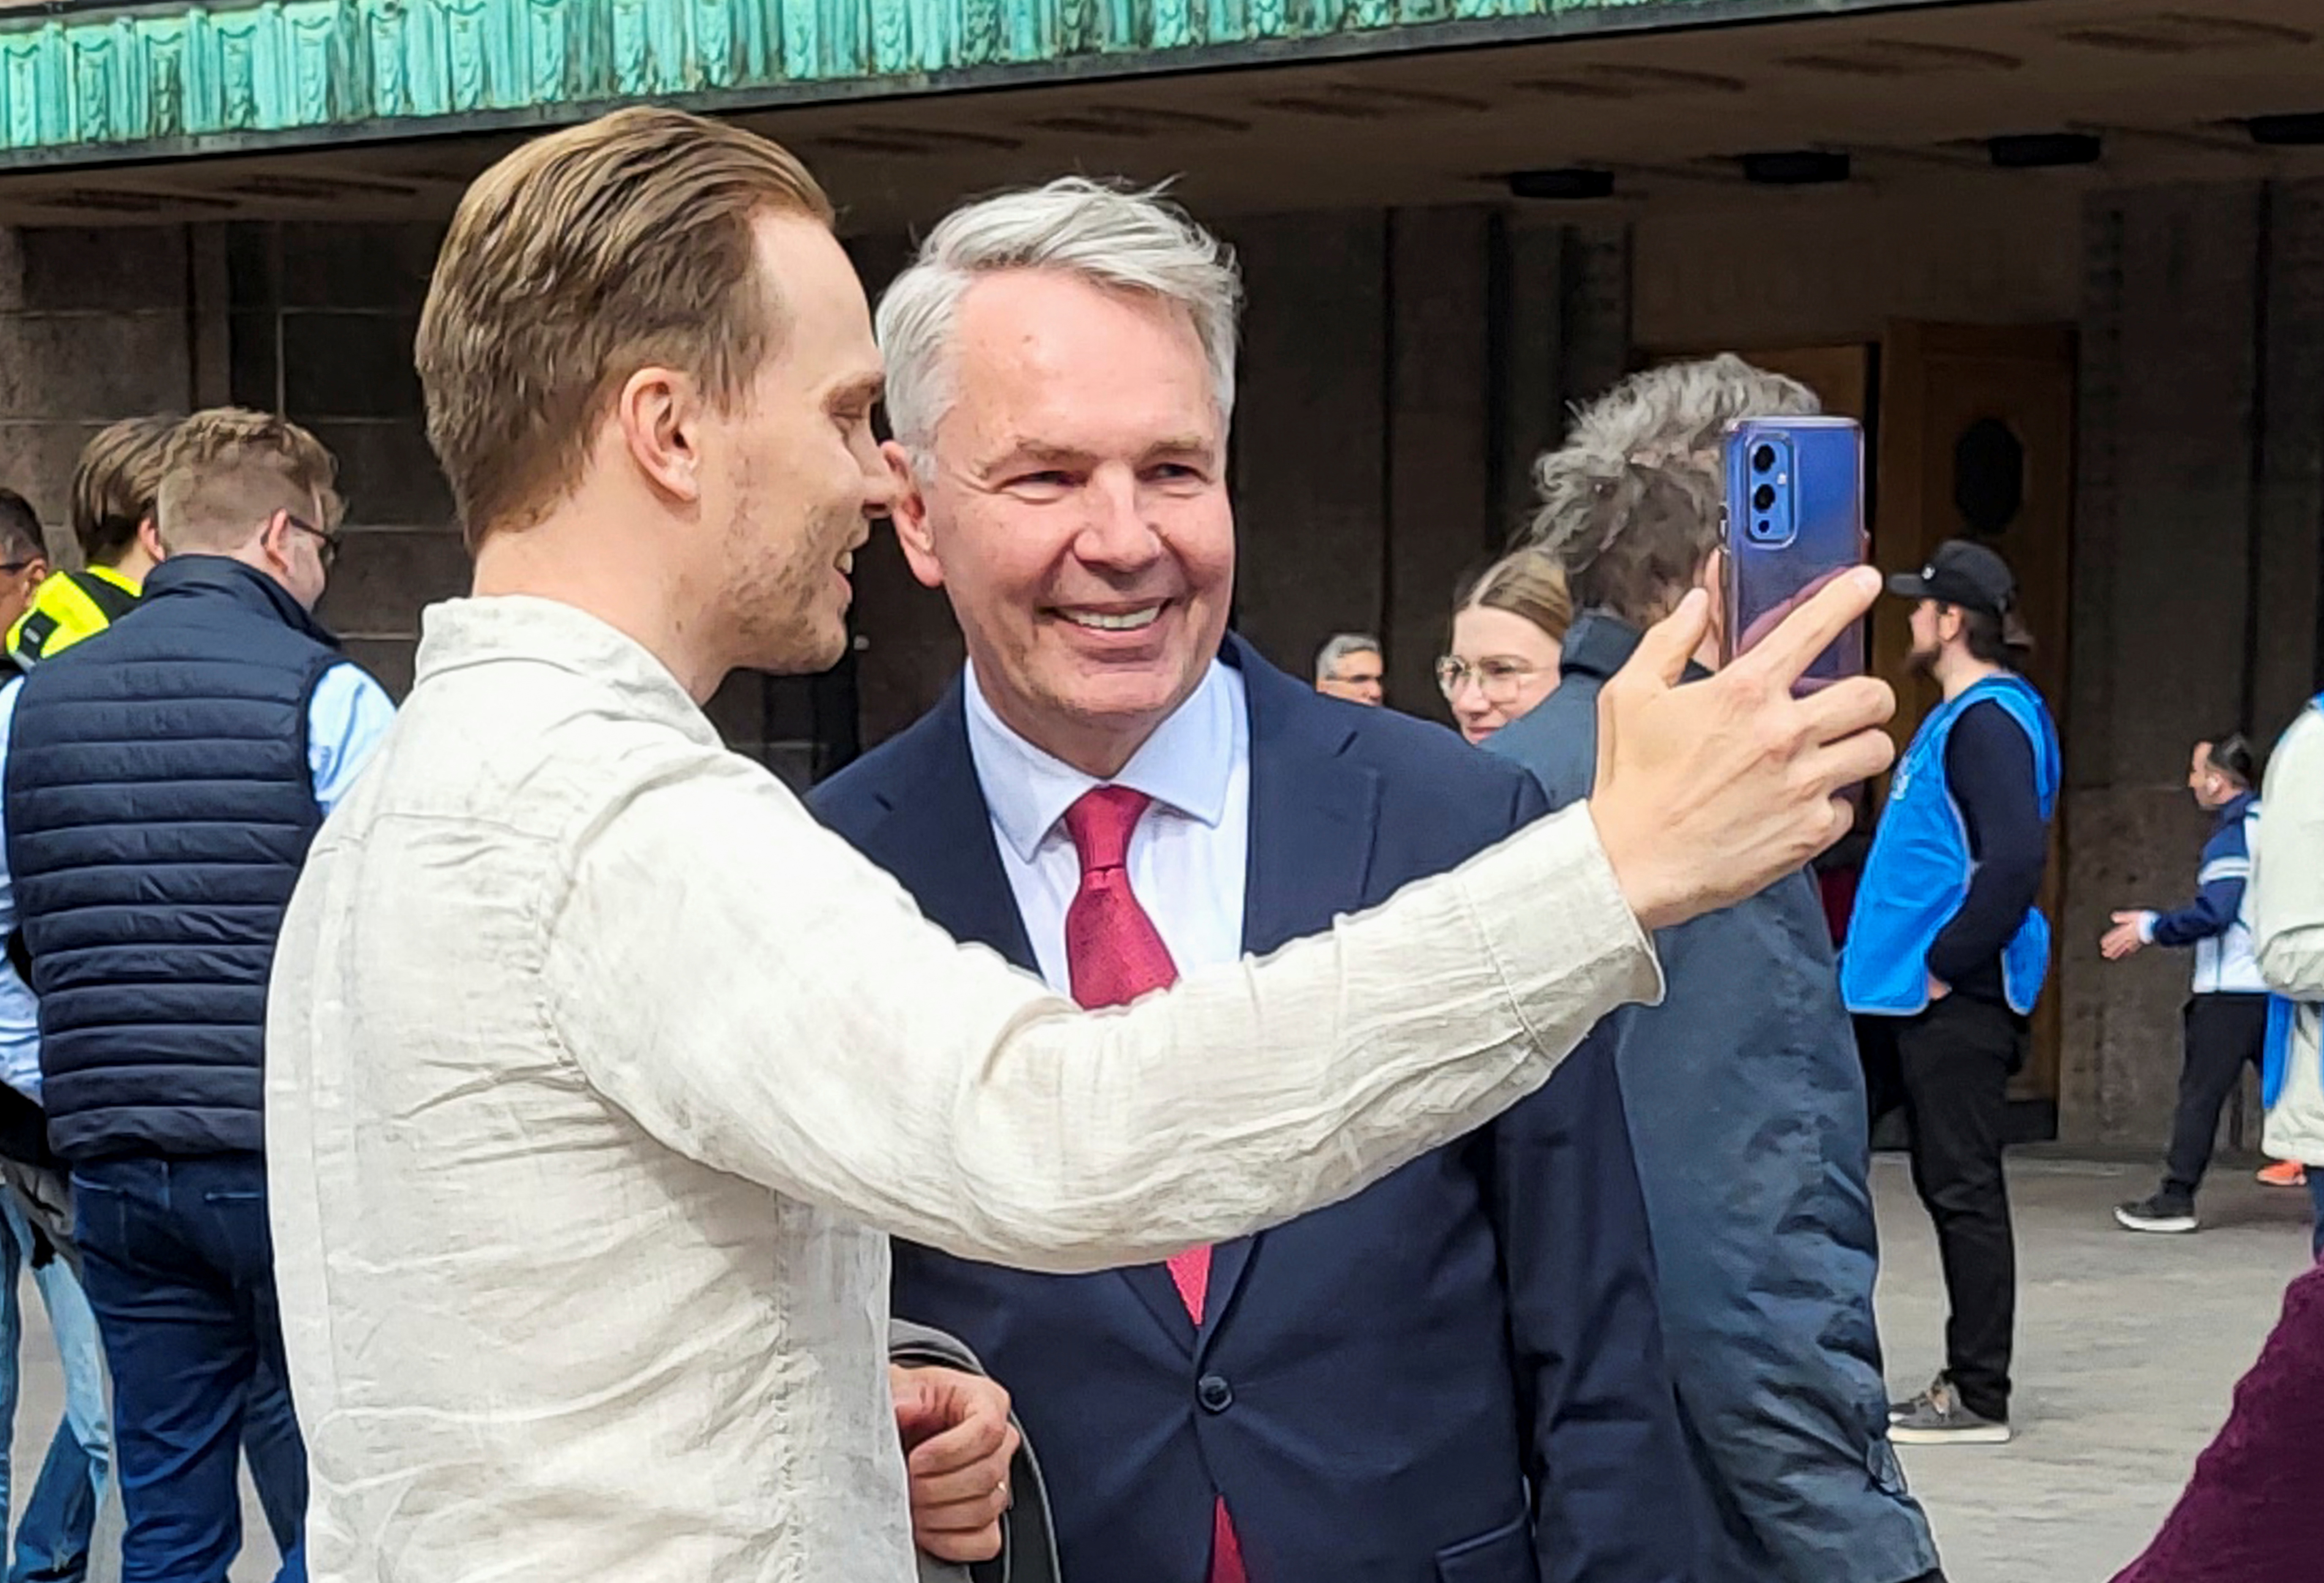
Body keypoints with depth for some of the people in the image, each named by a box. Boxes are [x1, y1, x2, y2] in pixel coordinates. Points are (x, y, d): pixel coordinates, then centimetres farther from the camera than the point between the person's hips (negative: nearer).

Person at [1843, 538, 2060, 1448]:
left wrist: (1945, 963, -20)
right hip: (1903, 994, 10)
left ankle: (1979, 1399, 2)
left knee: (1962, 1190, -4)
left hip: (1954, 998, -10)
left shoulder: (1991, 720, -15)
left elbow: (2016, 859, -26)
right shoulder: (1958, 716, 16)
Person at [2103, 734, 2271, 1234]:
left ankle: (2176, 1198, -3)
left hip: (2232, 987, -9)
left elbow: (2214, 912, -21)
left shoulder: (2233, 832, -13)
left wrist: (2150, 929, -9)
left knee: (2201, 1091, -4)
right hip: (2274, 984, 9)